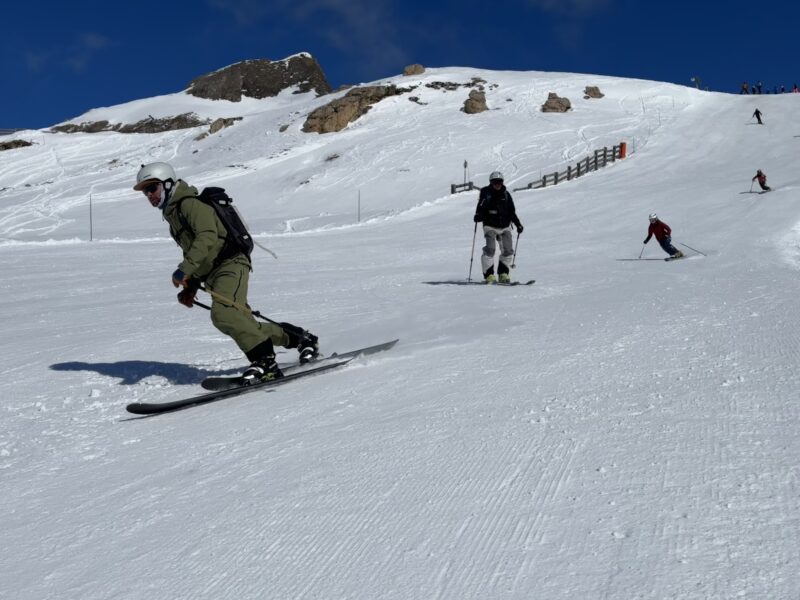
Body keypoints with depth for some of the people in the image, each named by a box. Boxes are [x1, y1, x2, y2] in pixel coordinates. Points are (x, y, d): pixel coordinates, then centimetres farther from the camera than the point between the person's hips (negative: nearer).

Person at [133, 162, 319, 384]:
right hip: (214, 274, 10)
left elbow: (207, 237, -22)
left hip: (230, 264, -10)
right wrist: (190, 288, 22)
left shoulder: (189, 203, -6)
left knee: (223, 314, -30)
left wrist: (184, 269, -30)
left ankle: (264, 362, -29)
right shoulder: (173, 213, 25)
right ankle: (301, 339, 24)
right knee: (243, 324, 9)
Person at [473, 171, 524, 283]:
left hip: (505, 227, 4)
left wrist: (518, 224, 7)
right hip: (490, 226, -4)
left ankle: (503, 273, 12)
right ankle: (489, 274, -12)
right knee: (490, 249, -18)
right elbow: (480, 208, -4)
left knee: (508, 250, -1)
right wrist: (478, 216, -25)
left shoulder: (506, 194, 8)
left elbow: (512, 212, 14)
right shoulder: (486, 193, -2)